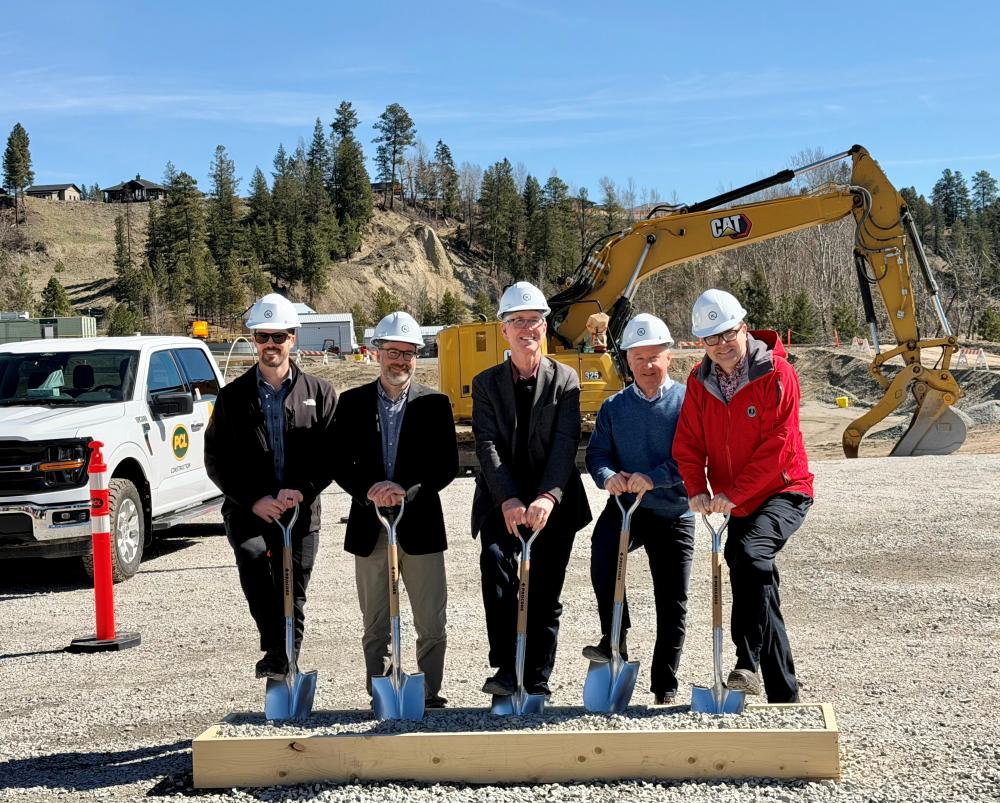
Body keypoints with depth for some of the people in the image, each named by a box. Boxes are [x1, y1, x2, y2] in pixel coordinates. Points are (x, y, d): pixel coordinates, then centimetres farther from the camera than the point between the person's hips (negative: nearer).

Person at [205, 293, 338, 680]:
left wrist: (302, 491, -15)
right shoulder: (233, 396, 8)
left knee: (293, 599, 3)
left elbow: (332, 453, 1)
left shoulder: (319, 392, 8)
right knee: (252, 556, -30)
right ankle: (276, 652, -19)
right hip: (248, 510, -1)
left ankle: (282, 671, 16)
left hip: (301, 513, 1)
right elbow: (216, 459, 3)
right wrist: (254, 501, -10)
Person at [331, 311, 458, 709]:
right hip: (370, 527, 1)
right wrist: (368, 490, -17)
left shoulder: (434, 404, 2)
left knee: (432, 626, 2)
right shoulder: (352, 403, 5)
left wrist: (407, 489, -18)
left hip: (420, 526, -1)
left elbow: (447, 464, -3)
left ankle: (429, 698, 15)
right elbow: (339, 463, 1)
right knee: (375, 627, 10)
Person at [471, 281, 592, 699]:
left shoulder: (565, 379, 5)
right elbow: (487, 445, -5)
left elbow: (566, 442, -8)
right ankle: (506, 669, -23)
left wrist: (547, 497, -24)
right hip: (501, 503, 0)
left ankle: (537, 683, 14)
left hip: (552, 505, 0)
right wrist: (508, 499, -22)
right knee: (496, 566, -25)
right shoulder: (486, 383, 8)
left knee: (546, 595, 3)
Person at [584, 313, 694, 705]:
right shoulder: (614, 407, 10)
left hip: (674, 513, -1)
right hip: (626, 506, 1)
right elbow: (597, 452, 5)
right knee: (603, 543, -33)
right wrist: (608, 476, -18)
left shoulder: (687, 401, -2)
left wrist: (652, 478, -26)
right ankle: (615, 638, -20)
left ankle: (665, 688, 20)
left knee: (672, 603, 5)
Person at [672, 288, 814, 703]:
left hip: (783, 491, -6)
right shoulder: (699, 381, 2)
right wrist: (698, 489, -16)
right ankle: (784, 694, 25)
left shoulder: (776, 373, -15)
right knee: (756, 580, 12)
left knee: (748, 553, -33)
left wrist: (733, 493, -23)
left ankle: (747, 662, -29)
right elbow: (687, 443, 1)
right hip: (736, 503, 7)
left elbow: (776, 447, -20)